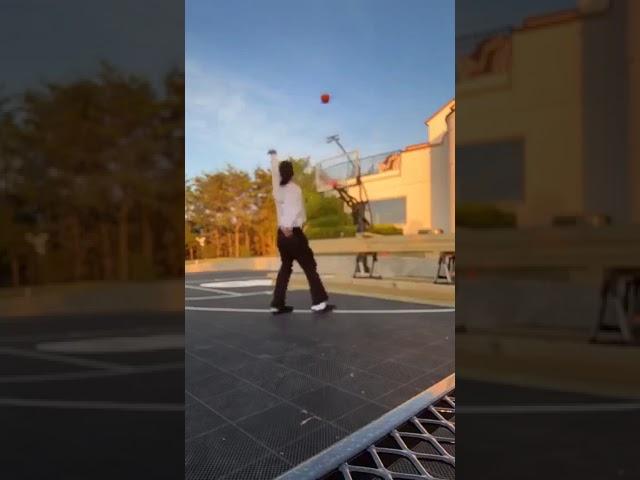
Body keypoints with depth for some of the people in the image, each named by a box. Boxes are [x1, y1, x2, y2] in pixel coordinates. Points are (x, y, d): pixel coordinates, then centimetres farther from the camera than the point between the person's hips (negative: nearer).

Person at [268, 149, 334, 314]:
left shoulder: (277, 188, 8)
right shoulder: (294, 189, -7)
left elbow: (274, 171, 27)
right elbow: (294, 208, -25)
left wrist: (274, 155, 44)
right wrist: (289, 226, -38)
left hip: (281, 234, 7)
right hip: (294, 233, -7)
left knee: (285, 267, 15)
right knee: (310, 267, 0)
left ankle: (277, 304, 14)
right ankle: (319, 302, -1)